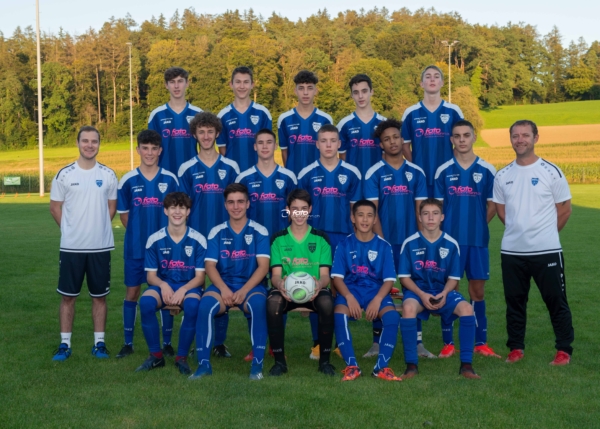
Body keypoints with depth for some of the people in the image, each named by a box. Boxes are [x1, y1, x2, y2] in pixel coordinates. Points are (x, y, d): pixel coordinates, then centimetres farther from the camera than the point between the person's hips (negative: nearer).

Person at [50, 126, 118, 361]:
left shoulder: (108, 175, 3)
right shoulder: (64, 174, -1)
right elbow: (55, 207, 5)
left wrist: (97, 227, 6)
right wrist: (72, 229, 3)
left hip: (100, 246, 1)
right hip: (71, 246, -1)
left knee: (99, 296, 7)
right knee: (68, 296, 4)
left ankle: (99, 343, 16)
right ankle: (65, 344, 13)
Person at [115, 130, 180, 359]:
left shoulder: (170, 179, -1)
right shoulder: (128, 180, -1)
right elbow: (123, 214, 8)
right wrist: (138, 233, 4)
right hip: (135, 248, 0)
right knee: (132, 292, 5)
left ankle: (167, 342, 16)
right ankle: (128, 342, 15)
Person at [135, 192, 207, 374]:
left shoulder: (198, 240, -4)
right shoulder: (154, 240, -1)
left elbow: (200, 277, -3)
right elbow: (151, 275, 2)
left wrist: (183, 290, -22)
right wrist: (163, 285, -20)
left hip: (189, 287, -1)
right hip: (162, 286, 1)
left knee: (192, 305, -35)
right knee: (146, 302, -32)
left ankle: (182, 357, -15)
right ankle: (156, 355, -13)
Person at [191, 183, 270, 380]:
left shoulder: (259, 231, 3)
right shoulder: (216, 232, 8)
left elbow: (263, 266, -6)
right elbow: (210, 266, 1)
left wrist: (244, 291, -19)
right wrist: (223, 289, -18)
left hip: (251, 285, -1)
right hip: (222, 285, 2)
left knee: (258, 304, -35)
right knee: (205, 304, -30)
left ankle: (258, 363, -25)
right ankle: (204, 363, -21)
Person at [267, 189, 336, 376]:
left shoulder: (321, 238, 6)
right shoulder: (278, 239, 5)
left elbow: (325, 275, -1)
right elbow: (275, 274, -1)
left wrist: (319, 283, -27)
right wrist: (279, 284, -28)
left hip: (313, 290, 0)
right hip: (286, 290, 0)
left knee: (327, 303, -35)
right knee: (272, 302, -34)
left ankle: (324, 360, -16)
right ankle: (279, 361, -18)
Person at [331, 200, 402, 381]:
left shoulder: (383, 246, 3)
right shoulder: (344, 245, 3)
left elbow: (389, 279, -1)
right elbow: (337, 277, -3)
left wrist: (377, 299, -20)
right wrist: (349, 297, -22)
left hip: (376, 291, 0)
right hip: (350, 290, 0)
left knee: (392, 317, -31)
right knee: (339, 315, -33)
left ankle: (382, 367, -21)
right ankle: (351, 366, -24)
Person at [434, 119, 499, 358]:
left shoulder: (487, 170, 3)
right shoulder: (443, 171, 2)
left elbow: (492, 206, 7)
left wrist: (476, 225, 2)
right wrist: (449, 227, -1)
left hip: (478, 240, 1)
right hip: (450, 239, 0)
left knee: (477, 290, 6)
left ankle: (480, 342, 15)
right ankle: (448, 343, 11)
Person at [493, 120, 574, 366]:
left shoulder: (551, 172, -4)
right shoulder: (502, 176, 7)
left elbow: (565, 209, 2)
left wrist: (546, 234, 6)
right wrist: (520, 230, 11)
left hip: (547, 251, -3)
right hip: (511, 251, 4)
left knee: (556, 301, 2)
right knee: (514, 301, 10)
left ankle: (564, 350, 12)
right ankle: (516, 348, 22)